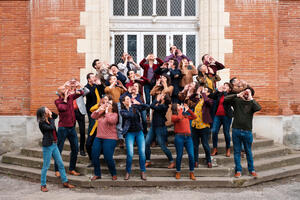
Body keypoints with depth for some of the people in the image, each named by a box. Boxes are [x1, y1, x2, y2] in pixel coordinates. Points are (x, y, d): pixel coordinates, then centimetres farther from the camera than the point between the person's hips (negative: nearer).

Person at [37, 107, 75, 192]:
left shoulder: (49, 120, 9)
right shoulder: (42, 123, -12)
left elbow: (56, 115, 27)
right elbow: (51, 128, -23)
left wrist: (51, 113, 9)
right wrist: (50, 118, -13)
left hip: (54, 145, 7)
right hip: (48, 146, -7)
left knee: (60, 164, 9)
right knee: (46, 166, 1)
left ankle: (65, 182, 17)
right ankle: (43, 185, 13)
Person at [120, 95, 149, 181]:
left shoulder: (135, 107, 7)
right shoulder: (122, 111, -2)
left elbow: (147, 106, 0)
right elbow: (130, 115, -21)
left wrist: (137, 103, -8)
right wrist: (130, 106, -10)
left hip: (139, 132, 3)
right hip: (129, 133, -3)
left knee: (142, 153, -4)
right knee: (130, 154, -11)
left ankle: (143, 172, 8)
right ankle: (128, 172, 9)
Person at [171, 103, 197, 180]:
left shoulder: (186, 116, 21)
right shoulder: (174, 116, 4)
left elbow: (194, 116, 20)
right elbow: (179, 118, -15)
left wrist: (188, 109, 18)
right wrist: (181, 110, 0)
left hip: (188, 137, 4)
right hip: (179, 137, -4)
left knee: (191, 155, -6)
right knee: (179, 156, 2)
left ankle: (191, 173, 7)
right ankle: (178, 172, 20)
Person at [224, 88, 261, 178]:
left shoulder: (252, 103, 3)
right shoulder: (237, 101, 6)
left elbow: (258, 108, -19)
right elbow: (225, 99, -5)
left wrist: (251, 99, -14)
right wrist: (237, 95, -9)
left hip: (247, 131, -1)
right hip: (236, 130, 1)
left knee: (248, 152, 10)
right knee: (237, 151, 7)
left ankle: (251, 170, 24)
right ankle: (238, 170, 16)